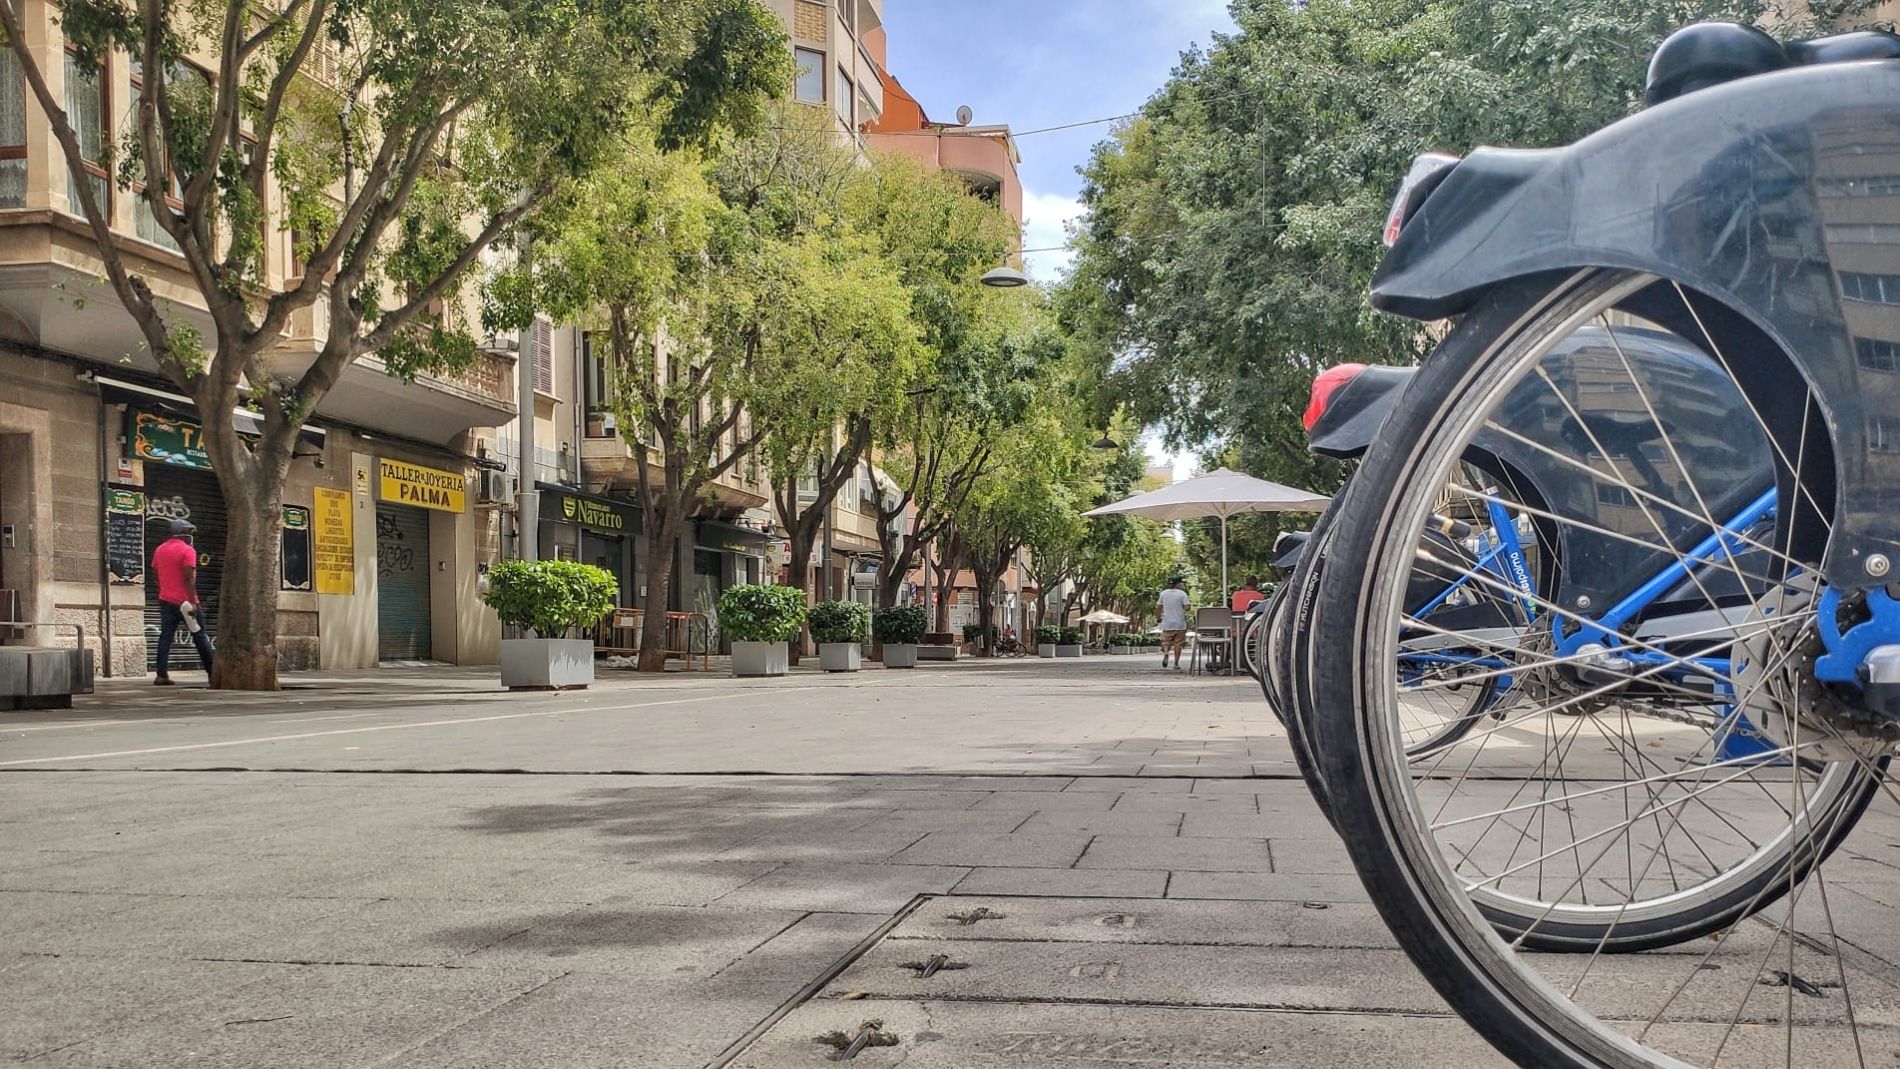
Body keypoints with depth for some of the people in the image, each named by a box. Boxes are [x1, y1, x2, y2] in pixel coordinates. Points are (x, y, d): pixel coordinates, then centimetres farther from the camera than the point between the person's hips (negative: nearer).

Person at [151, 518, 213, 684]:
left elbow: (155, 573, 16)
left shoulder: (159, 550, 12)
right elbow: (189, 578, -18)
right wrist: (193, 602, -21)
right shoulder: (187, 550, -11)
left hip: (166, 601, 6)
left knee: (165, 636, 3)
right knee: (200, 637, 2)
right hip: (185, 601, -6)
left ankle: (162, 675, -5)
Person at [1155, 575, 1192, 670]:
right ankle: (1176, 663, 8)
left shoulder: (1163, 593, 2)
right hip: (1180, 623, -2)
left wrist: (1158, 618, 19)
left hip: (1167, 624, 2)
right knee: (1178, 643, 8)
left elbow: (1158, 607, 6)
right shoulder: (1182, 594, -9)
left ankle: (1166, 654, -17)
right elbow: (1186, 607, -15)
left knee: (1166, 642, 11)